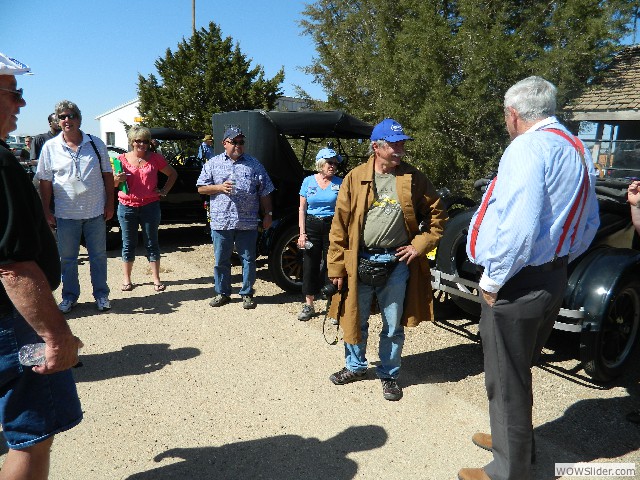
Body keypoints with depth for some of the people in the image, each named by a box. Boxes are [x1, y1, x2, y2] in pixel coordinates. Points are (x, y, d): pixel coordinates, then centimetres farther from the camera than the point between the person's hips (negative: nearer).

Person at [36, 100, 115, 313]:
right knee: (67, 258, 9)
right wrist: (46, 211, 0)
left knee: (98, 256, 8)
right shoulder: (50, 147, 1)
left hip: (95, 212, 0)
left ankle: (101, 294, 21)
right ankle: (69, 296, 24)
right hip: (66, 214, 0)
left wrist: (109, 204, 0)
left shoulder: (96, 144, 2)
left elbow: (107, 175, 5)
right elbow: (45, 182, 3)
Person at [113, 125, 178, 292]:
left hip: (150, 205, -1)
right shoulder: (122, 159, 3)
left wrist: (164, 191, 4)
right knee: (128, 244, 8)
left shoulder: (155, 158, 1)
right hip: (127, 207, 1)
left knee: (152, 243, 6)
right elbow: (113, 183, 10)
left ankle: (156, 279, 13)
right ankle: (126, 279, 18)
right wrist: (118, 179, -12)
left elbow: (173, 174, 14)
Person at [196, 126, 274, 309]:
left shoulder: (254, 164, 7)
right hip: (220, 222, 1)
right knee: (221, 261, 9)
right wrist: (219, 187, -9)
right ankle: (222, 293, 24)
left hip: (247, 223, 0)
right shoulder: (213, 163, 8)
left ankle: (247, 294, 19)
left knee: (248, 260, 5)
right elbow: (201, 188, 7)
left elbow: (265, 192, 8)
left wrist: (268, 214, 4)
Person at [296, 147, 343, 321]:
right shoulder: (308, 181, 5)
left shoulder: (339, 183, 2)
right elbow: (302, 209, 6)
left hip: (332, 226, -1)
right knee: (310, 264, 4)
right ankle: (308, 305, 15)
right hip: (312, 226, 1)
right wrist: (302, 233, -1)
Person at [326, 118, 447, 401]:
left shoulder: (414, 179, 0)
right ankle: (355, 366, 38)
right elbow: (340, 224, -2)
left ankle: (389, 375, 31)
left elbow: (437, 215, 8)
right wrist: (336, 266, -5)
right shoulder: (355, 178, -2)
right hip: (359, 263, 1)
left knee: (393, 326, 11)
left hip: (397, 264, 0)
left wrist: (420, 245, -4)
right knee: (355, 320, 15)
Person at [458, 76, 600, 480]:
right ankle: (515, 441, 44)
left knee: (506, 380, 5)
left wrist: (493, 280, -18)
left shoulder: (528, 147, -18)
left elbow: (517, 225, -28)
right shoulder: (577, 150, 12)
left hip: (517, 284, -10)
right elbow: (589, 224, 18)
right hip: (554, 278, 10)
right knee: (520, 371, 25)